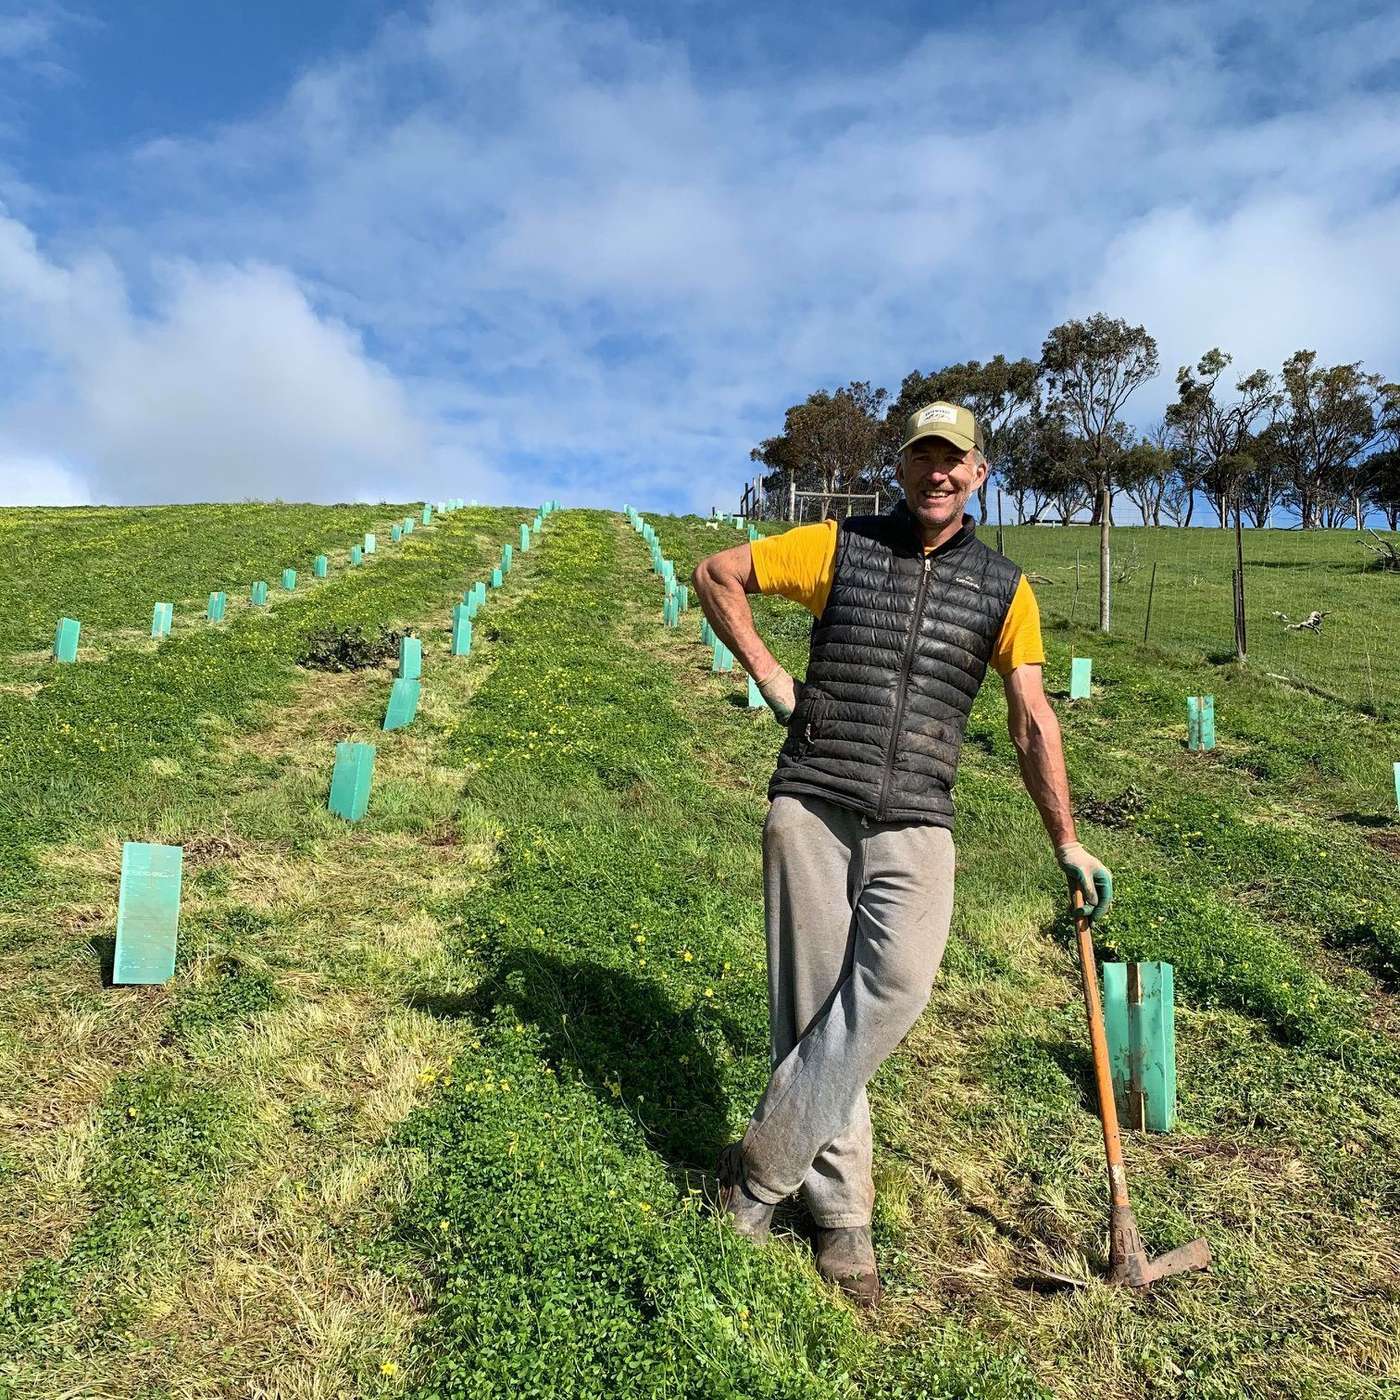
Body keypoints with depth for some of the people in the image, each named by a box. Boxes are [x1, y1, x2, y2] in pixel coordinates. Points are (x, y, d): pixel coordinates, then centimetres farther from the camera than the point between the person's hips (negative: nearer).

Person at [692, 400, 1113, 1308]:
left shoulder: (1003, 589, 10)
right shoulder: (841, 546, 6)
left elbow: (1033, 722, 11)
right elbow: (716, 574, 12)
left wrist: (1066, 842, 11)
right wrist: (769, 677, 4)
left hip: (915, 822, 1)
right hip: (811, 805, 0)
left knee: (898, 983, -22)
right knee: (812, 1007, 2)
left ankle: (763, 1166, -4)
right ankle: (842, 1216, 18)